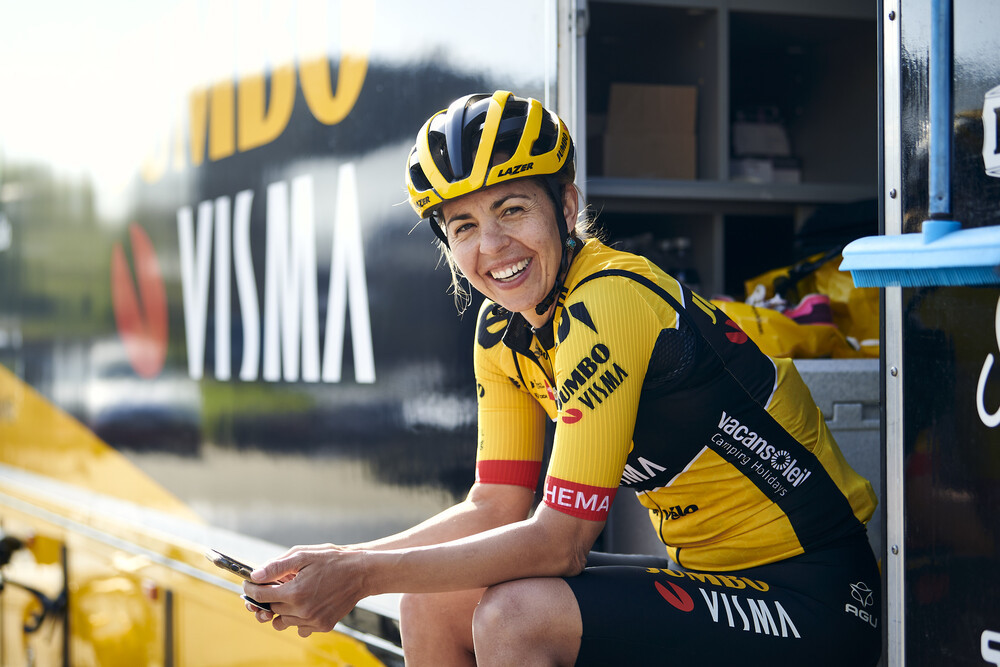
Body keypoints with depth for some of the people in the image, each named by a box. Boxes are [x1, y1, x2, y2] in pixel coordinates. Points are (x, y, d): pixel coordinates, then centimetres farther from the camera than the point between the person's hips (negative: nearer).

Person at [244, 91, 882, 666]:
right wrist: (334, 563, -9)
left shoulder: (607, 305, -22)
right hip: (707, 571, 8)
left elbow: (559, 538, -24)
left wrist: (362, 577, -22)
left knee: (518, 616, -27)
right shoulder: (503, 329, 3)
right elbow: (495, 508, 3)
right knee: (432, 605, -1)